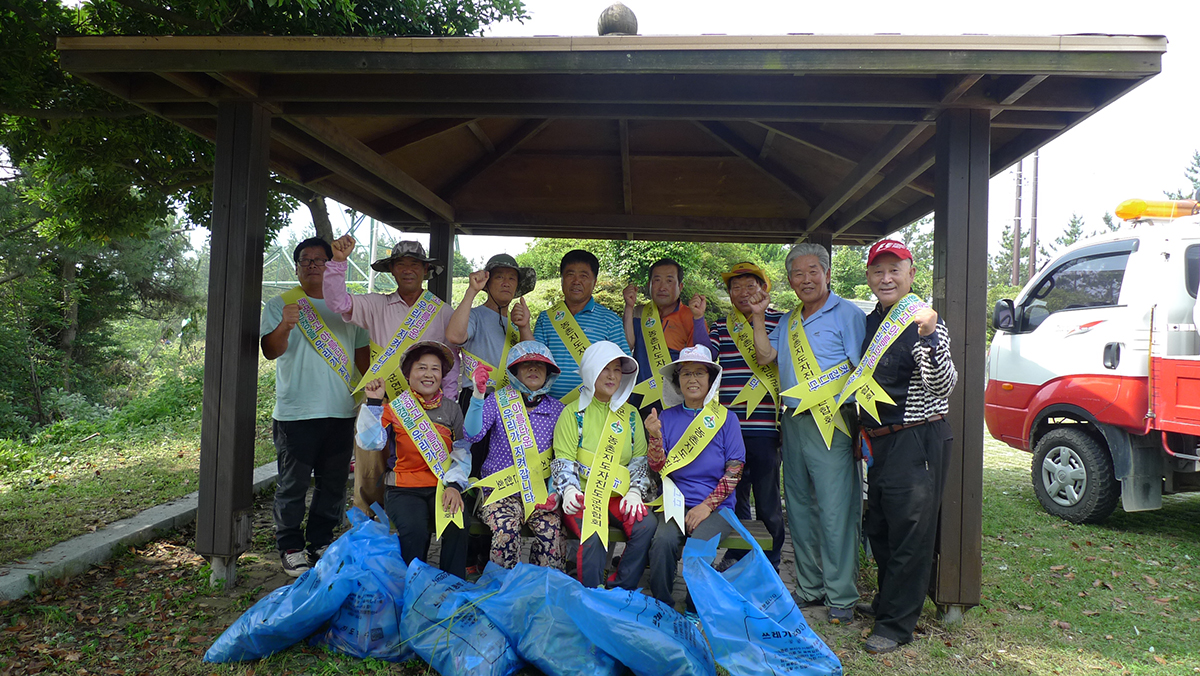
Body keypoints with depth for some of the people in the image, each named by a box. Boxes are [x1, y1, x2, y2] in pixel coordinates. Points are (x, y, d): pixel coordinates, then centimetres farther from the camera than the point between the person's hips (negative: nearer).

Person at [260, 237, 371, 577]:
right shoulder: (280, 305, 2)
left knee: (334, 483, 10)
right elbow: (270, 351, -12)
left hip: (342, 412, 4)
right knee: (293, 484, 2)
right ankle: (291, 548, 15)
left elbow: (363, 354, 19)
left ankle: (321, 542, 24)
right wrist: (285, 326, -32)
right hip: (296, 412, -4)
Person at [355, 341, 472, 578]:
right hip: (404, 488, -1)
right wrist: (373, 403, -14)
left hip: (442, 486, 2)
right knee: (414, 530, -29)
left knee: (459, 524, -27)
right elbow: (370, 443, -8)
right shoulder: (395, 407, 4)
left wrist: (454, 485, -10)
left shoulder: (451, 409, 10)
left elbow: (462, 451, 5)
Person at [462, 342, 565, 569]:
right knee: (506, 528, -29)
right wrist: (478, 395, -28)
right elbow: (472, 434, -14)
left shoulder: (556, 409, 7)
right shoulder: (498, 401, 2)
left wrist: (555, 492, -7)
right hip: (501, 489, -1)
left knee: (551, 529, -26)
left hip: (539, 491, 1)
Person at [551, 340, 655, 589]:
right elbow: (563, 459, -2)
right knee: (593, 536, -32)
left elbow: (640, 458, 12)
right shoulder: (574, 413, 5)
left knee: (646, 525, -26)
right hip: (583, 495, -3)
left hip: (618, 494, 3)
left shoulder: (630, 414, 16)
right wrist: (569, 489, -22)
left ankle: (620, 592, -11)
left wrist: (635, 491, -6)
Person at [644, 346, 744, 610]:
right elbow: (658, 468, 2)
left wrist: (707, 506, -10)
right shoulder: (667, 417, 8)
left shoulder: (726, 418, 4)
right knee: (663, 541, -29)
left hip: (716, 507, -1)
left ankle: (695, 613, -7)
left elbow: (734, 471, 0)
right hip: (674, 504, 1)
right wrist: (655, 436, -17)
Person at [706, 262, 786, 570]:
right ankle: (736, 558, 29)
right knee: (733, 495, 13)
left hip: (764, 426, -3)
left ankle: (769, 564, 20)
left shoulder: (779, 321, 3)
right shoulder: (722, 325, 13)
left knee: (767, 500, 5)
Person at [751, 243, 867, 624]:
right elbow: (766, 356, 7)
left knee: (836, 512, -5)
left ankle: (841, 596, 5)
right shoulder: (788, 322, 19)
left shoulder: (847, 315, -2)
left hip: (831, 425, -7)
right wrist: (757, 316, 2)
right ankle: (810, 587, 24)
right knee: (799, 509, 12)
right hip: (793, 423, 7)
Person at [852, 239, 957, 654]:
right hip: (880, 443, 8)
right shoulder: (871, 323, 12)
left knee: (910, 534, 0)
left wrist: (930, 338, -37)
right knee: (877, 528, 18)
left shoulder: (924, 322, -11)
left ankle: (896, 624, 10)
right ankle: (887, 601, 36)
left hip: (917, 443, -8)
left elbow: (944, 386, -23)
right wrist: (863, 429, 24)